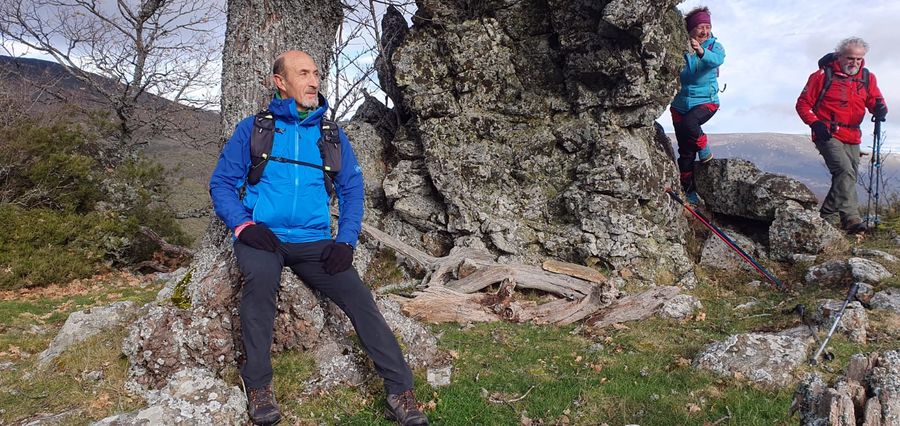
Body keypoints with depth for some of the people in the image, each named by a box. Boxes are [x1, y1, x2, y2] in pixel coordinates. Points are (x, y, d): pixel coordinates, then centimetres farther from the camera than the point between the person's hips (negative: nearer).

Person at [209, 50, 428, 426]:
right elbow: (222, 182, 6)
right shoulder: (252, 129, 7)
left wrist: (346, 240, -4)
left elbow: (351, 189, 11)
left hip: (313, 243, 2)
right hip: (262, 239, -2)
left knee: (359, 297, -18)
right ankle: (257, 385, -20)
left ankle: (401, 392, -13)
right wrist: (243, 224, -13)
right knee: (261, 276, -34)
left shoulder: (331, 135, 12)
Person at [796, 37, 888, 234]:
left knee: (848, 177, 7)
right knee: (845, 171, -22)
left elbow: (875, 100, 5)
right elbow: (803, 104, -2)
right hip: (828, 135, -6)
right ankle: (851, 218, -21)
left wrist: (880, 108, -20)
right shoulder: (823, 75, -4)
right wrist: (815, 123, -16)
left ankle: (827, 215, 15)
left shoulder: (867, 78, 11)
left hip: (852, 138, 7)